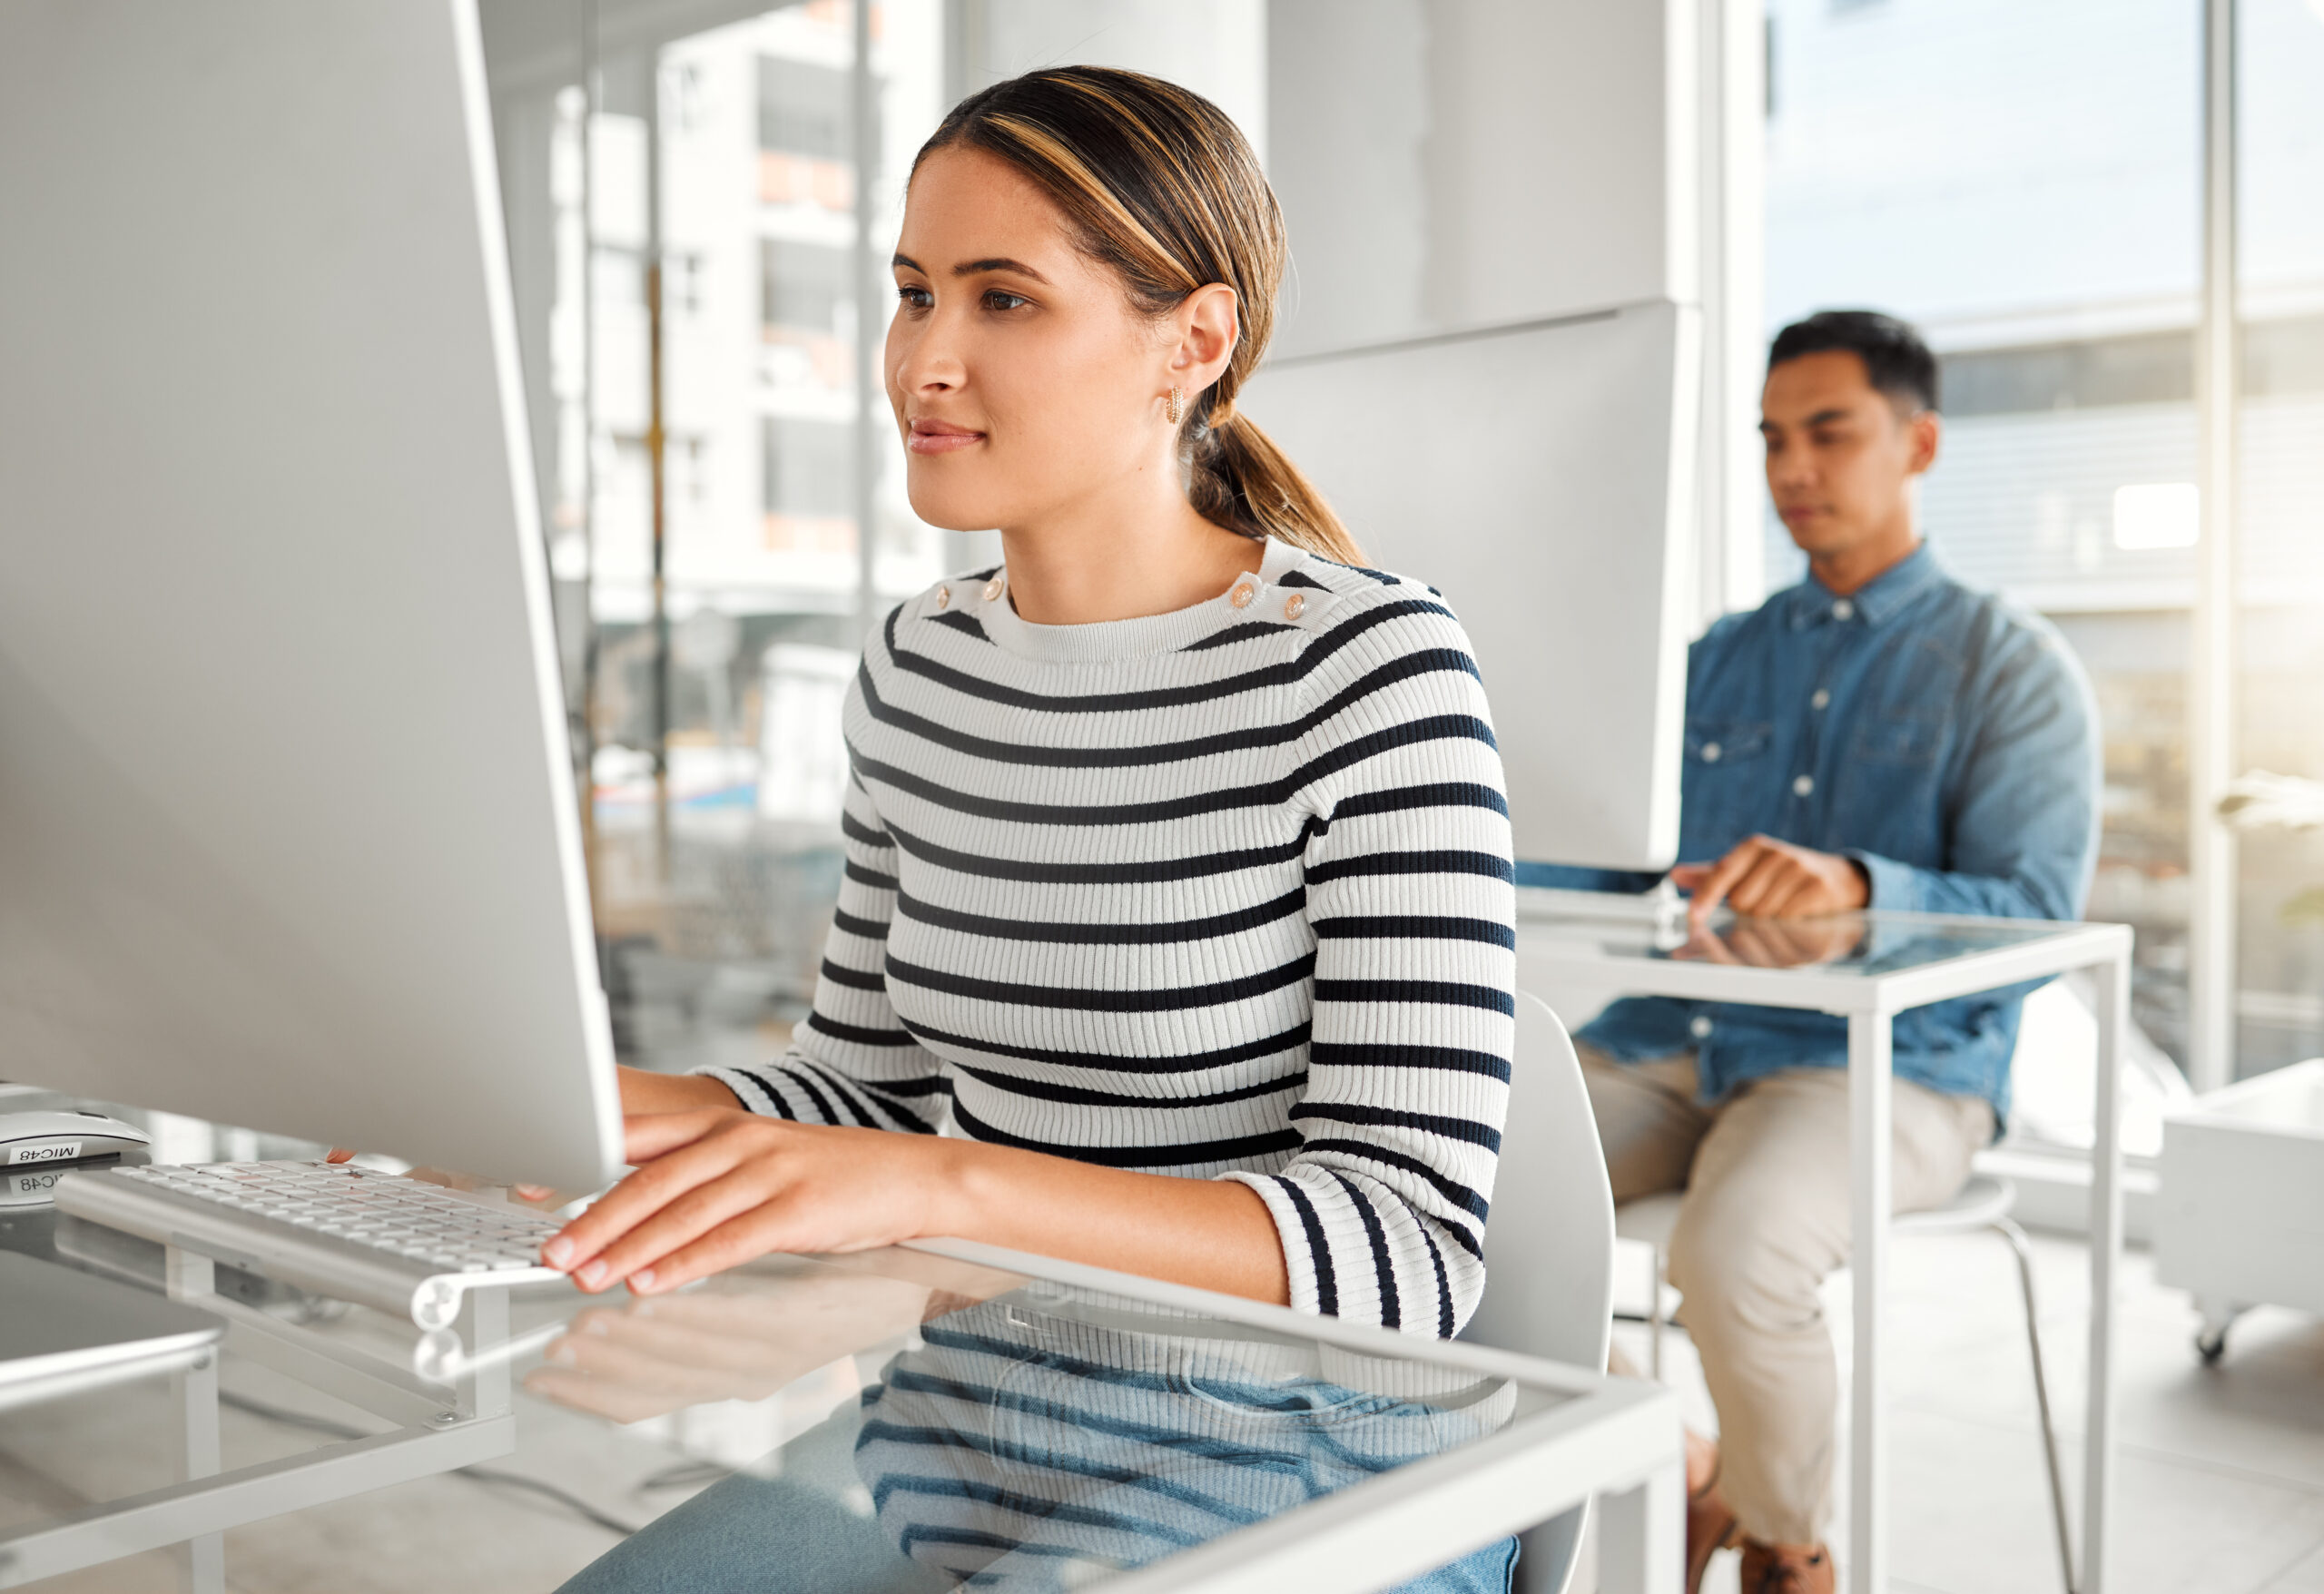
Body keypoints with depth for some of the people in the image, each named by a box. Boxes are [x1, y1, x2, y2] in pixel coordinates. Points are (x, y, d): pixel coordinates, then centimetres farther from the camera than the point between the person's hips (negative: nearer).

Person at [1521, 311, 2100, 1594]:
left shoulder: (2012, 667, 5)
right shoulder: (1718, 658, 21)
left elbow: (2035, 916, -8)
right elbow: (1618, 862, 16)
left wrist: (1855, 887, -28)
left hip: (1891, 1058, -5)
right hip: (1672, 1039, 5)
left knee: (1731, 1253, -35)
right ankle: (1675, 1474, 3)